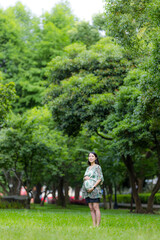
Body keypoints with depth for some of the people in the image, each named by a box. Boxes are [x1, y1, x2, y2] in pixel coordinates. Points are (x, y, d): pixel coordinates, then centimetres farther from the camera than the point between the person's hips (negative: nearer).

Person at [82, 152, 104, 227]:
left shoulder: (97, 167, -1)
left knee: (96, 208, -9)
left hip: (94, 190, -7)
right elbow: (84, 178, 20)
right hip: (87, 190, 7)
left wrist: (93, 187, -18)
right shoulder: (88, 168, 19)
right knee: (91, 208, 5)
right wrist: (85, 178, -5)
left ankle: (97, 226, -9)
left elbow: (100, 178, -9)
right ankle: (94, 225, 7)